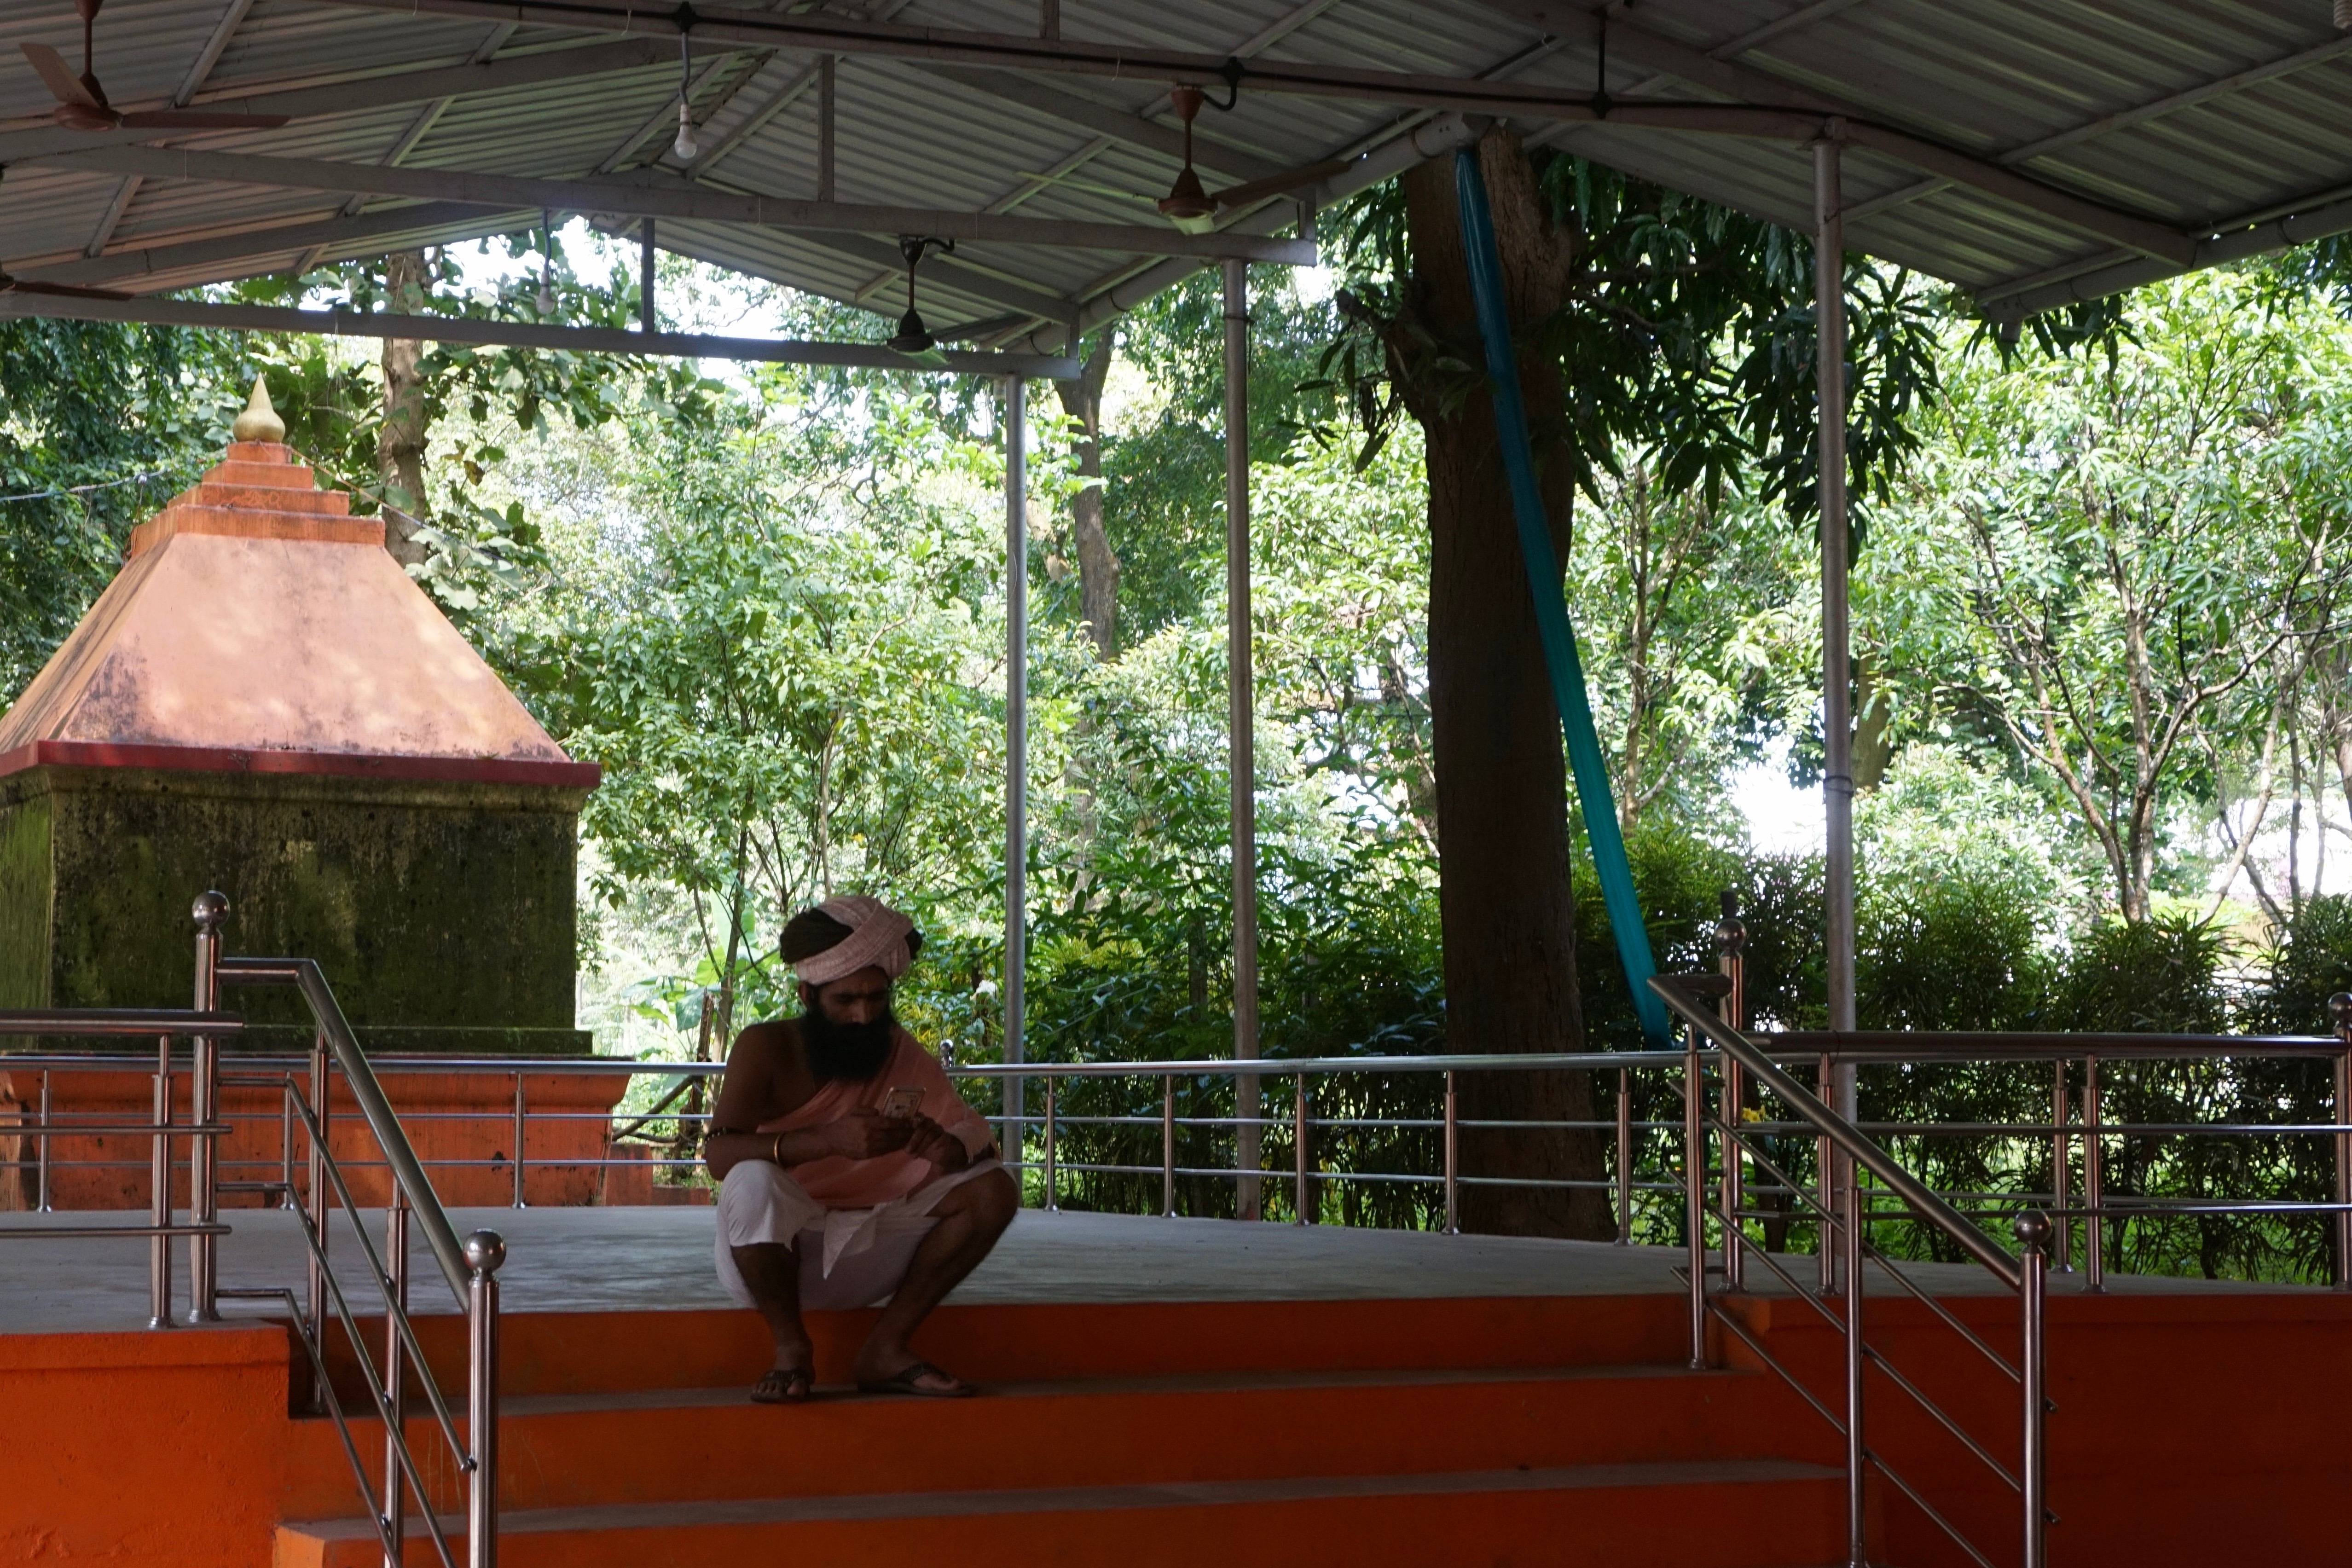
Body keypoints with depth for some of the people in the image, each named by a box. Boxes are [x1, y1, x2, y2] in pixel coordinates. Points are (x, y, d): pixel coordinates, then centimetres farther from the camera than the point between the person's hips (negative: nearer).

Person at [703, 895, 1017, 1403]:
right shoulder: (766, 1050, -9)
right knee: (754, 1180, -37)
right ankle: (791, 1348, -16)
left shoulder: (903, 1056, 3)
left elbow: (977, 1140, 0)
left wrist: (947, 1147, -27)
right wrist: (831, 1141, -39)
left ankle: (887, 1347, -11)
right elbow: (718, 1153, -24)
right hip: (767, 1256, -4)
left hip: (859, 1257, 4)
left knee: (995, 1191, -12)